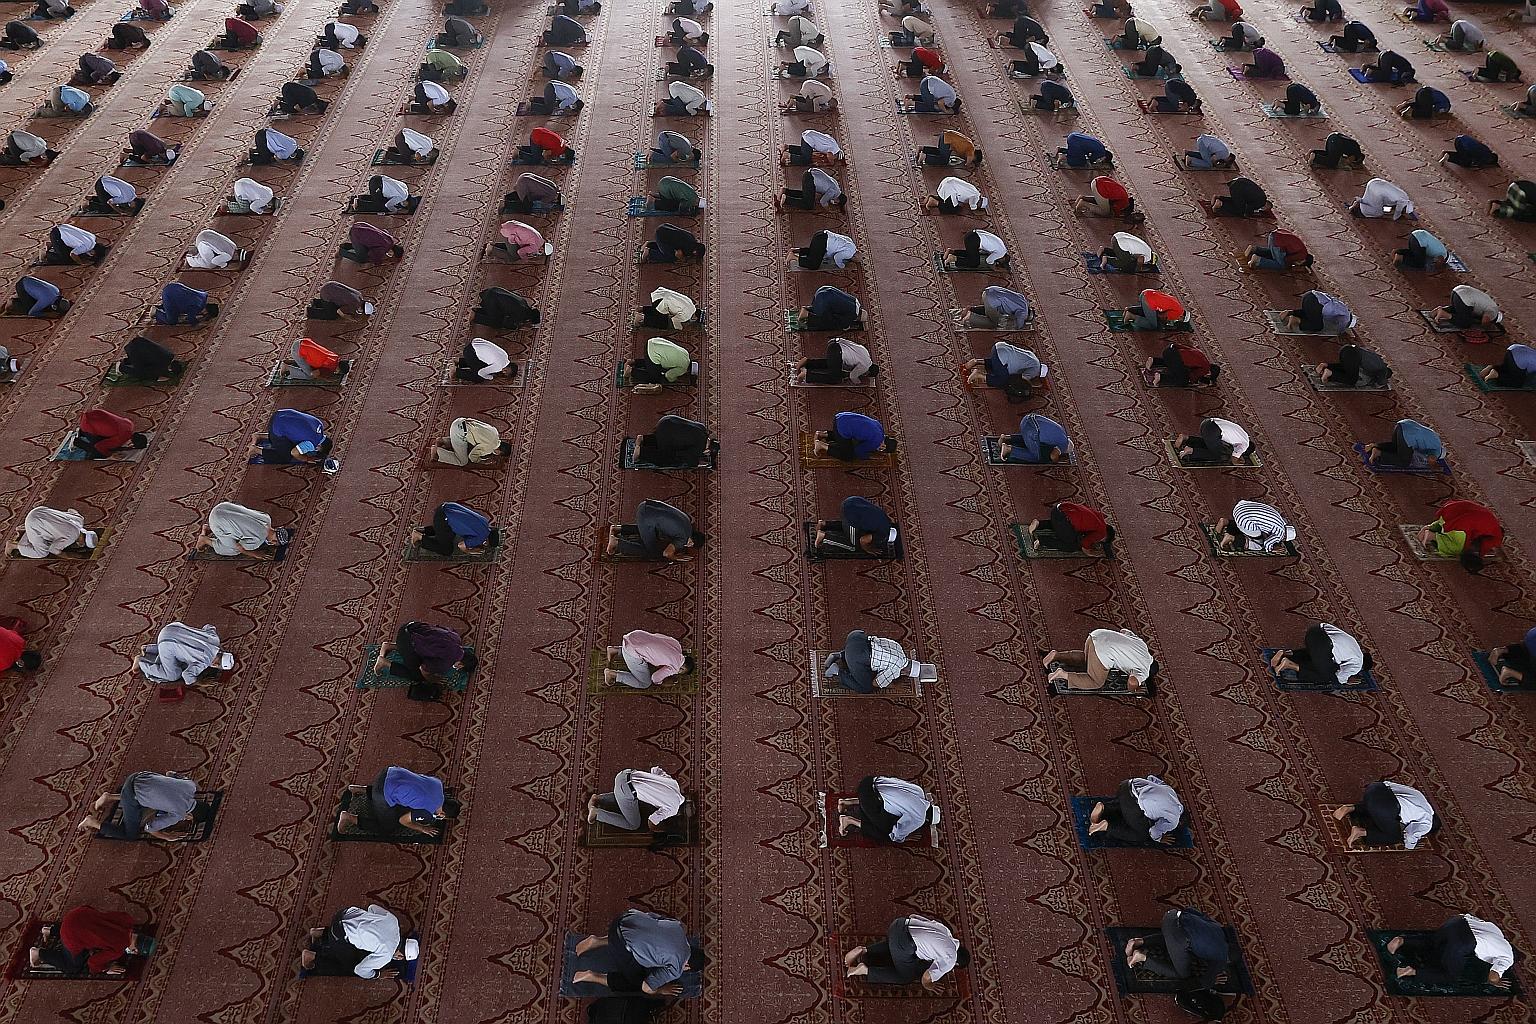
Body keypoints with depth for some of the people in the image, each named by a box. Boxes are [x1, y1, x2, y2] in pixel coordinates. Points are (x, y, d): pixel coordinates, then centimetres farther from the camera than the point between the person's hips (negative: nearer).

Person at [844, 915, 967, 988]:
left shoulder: (944, 928, 20)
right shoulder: (949, 960, 2)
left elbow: (913, 916, 26)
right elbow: (926, 978, -1)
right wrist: (928, 986, 21)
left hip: (899, 922, 8)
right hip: (903, 946, -7)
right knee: (906, 977, 17)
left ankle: (864, 950, 22)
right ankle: (866, 971, 7)